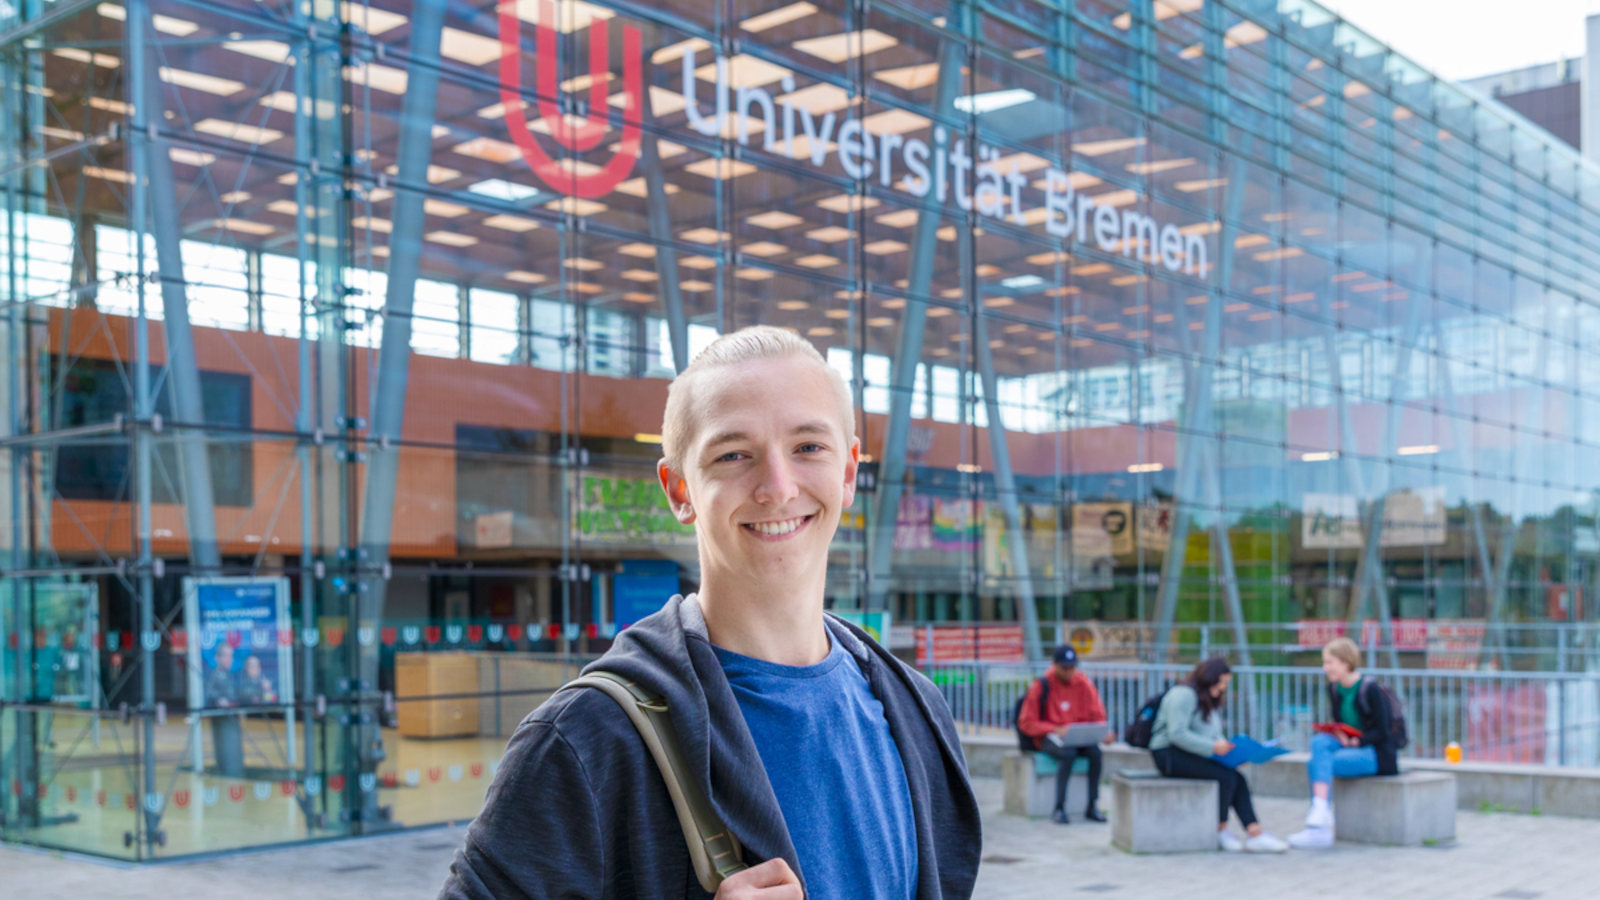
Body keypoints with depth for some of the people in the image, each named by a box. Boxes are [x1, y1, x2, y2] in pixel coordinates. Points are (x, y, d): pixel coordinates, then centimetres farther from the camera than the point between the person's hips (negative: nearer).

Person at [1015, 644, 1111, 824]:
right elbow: (1026, 723, -7)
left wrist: (1103, 732, -13)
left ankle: (1092, 807, -17)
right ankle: (1059, 808, -27)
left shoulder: (1083, 684, 4)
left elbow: (1098, 716, 10)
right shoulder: (1041, 686, -7)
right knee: (1068, 754, -34)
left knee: (1095, 752, -27)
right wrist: (1055, 730, -20)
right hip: (1048, 738, -4)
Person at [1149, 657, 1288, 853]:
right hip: (1170, 755, -9)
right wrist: (1213, 747, -26)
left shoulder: (1210, 701, 20)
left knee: (1239, 780, -14)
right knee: (1226, 777, -24)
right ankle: (1220, 830, -8)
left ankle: (1255, 834, -19)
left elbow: (1215, 735, 20)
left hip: (1193, 755, 9)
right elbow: (1177, 734, -23)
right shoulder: (1183, 695, -13)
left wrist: (1228, 748, -2)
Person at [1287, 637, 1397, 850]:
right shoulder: (1334, 689, 6)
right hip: (1347, 745, 7)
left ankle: (1319, 820, -27)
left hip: (1376, 754, -7)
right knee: (1319, 741, -24)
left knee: (1316, 763, -26)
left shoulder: (1369, 689, -14)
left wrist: (1354, 742, -22)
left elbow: (1381, 732, -13)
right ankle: (1321, 814, -30)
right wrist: (1338, 735, -8)